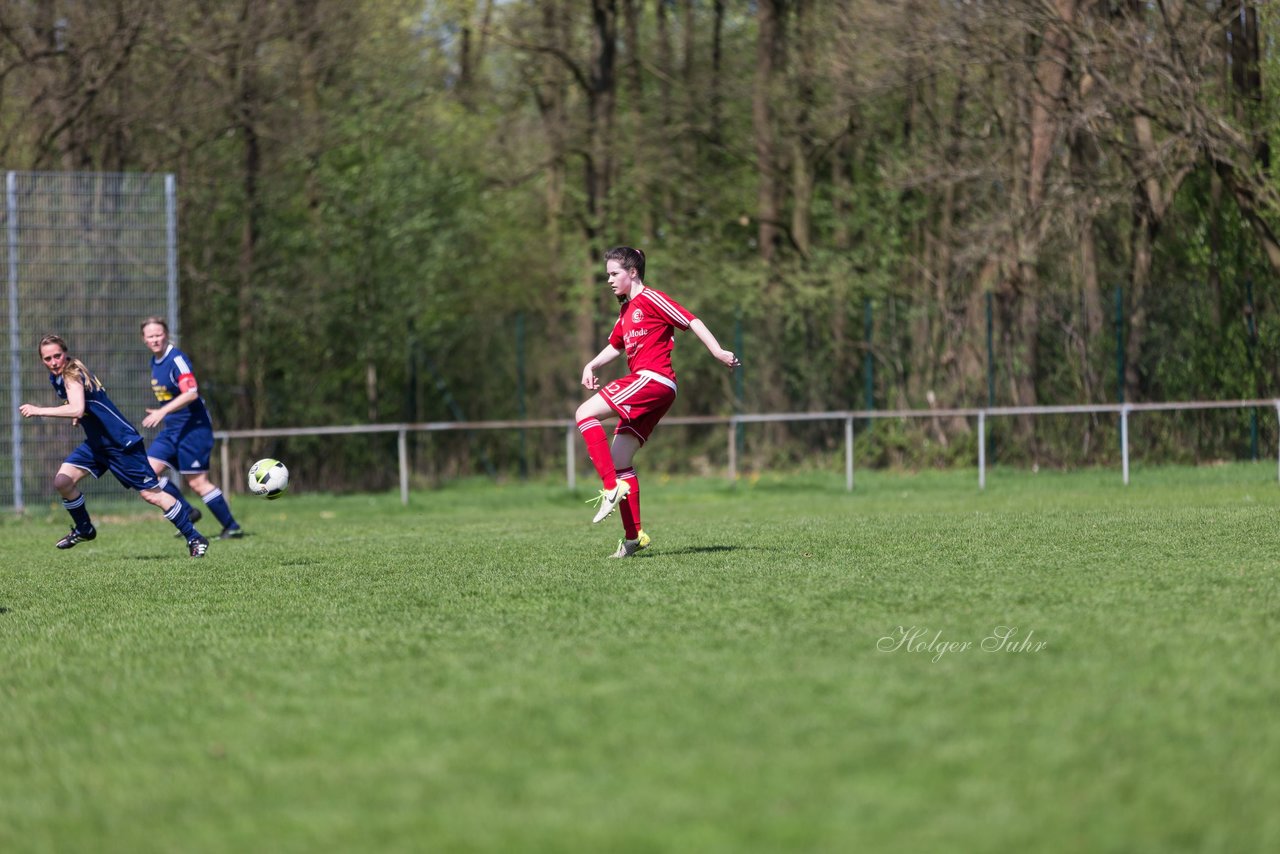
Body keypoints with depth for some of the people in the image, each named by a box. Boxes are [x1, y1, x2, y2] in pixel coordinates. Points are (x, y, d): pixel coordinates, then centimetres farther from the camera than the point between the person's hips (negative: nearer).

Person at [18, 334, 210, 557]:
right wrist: (78, 416, 8)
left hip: (122, 443, -9)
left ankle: (194, 538, 4)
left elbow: (76, 409, -41)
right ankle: (84, 530, 15)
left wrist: (39, 411, -38)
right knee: (62, 482, -5)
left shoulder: (72, 375, -22)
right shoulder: (57, 377, 5)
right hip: (96, 444, 9)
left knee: (151, 495, -6)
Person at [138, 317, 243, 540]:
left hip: (193, 427, -9)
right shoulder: (155, 362, 11)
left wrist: (163, 412, -35)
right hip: (171, 430, 9)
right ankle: (187, 512, 8)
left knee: (197, 482, -6)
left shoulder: (177, 359, -17)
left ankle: (232, 527, 5)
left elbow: (191, 393, -29)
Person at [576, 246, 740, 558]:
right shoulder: (626, 310, 23)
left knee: (585, 413, -20)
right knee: (618, 458, 6)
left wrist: (718, 352, -19)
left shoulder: (650, 299, -4)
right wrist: (591, 366, 14)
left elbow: (691, 321, -9)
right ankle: (633, 536, 7)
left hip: (653, 380, -9)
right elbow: (615, 346, 33)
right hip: (643, 384, 9)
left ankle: (612, 487, -25)